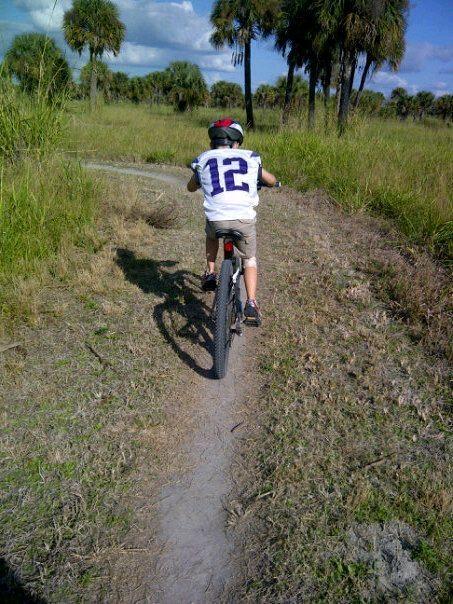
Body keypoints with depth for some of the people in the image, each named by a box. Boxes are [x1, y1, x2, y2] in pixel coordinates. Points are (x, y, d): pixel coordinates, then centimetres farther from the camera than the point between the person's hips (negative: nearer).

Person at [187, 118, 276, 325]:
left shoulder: (203, 160, 16)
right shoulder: (249, 158, 16)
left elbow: (190, 187, 34)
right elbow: (271, 180, 31)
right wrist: (261, 182, 54)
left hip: (217, 218, 1)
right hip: (245, 219, 0)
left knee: (211, 235, 37)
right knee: (249, 259, 23)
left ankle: (210, 274, 27)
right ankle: (251, 304, 9)